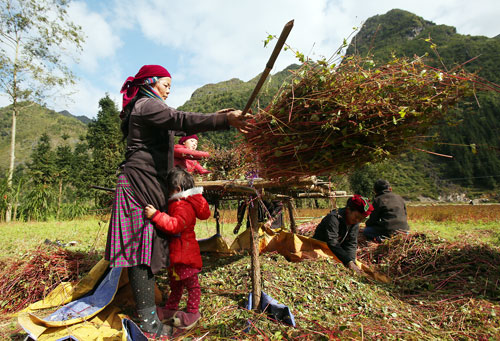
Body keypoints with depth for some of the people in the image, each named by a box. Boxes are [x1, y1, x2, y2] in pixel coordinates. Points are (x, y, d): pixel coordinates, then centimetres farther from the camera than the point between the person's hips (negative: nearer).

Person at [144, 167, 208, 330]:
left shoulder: (184, 206, -24)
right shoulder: (178, 203, 10)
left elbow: (175, 225, -38)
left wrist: (155, 215, -39)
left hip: (184, 254, -11)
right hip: (175, 253, 11)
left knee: (191, 282, 7)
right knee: (175, 282, 24)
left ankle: (193, 312, 22)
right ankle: (171, 309, 40)